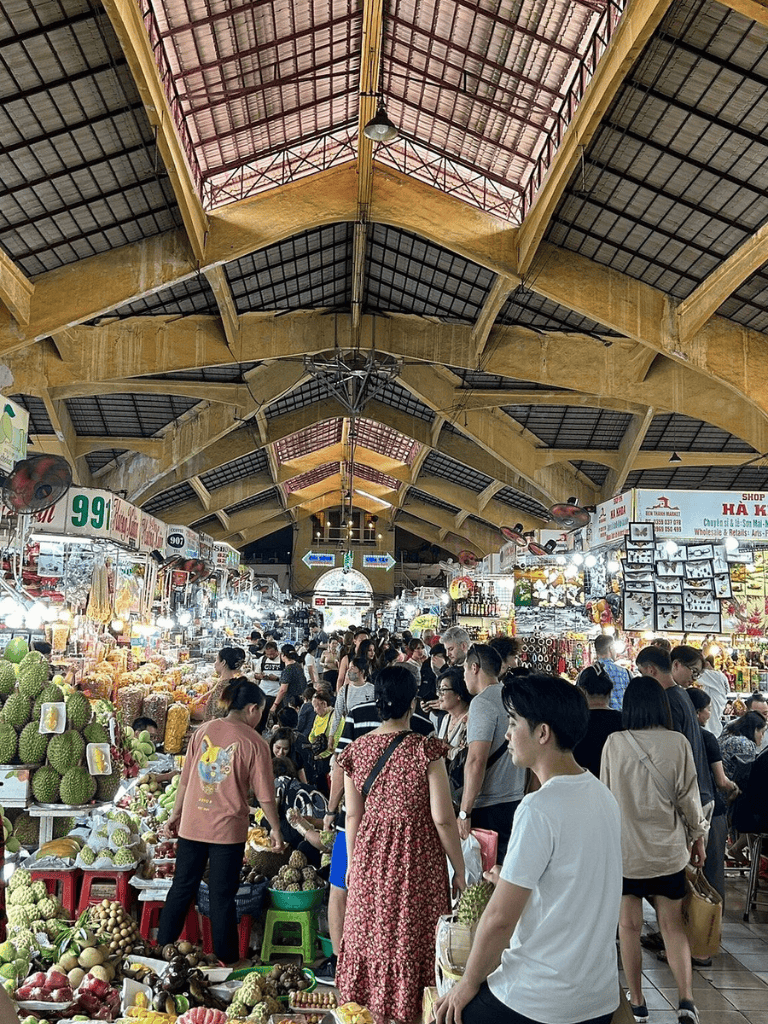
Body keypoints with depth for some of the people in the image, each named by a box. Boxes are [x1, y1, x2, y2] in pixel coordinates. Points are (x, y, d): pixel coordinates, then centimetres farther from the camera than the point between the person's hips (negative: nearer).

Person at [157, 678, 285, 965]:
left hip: (192, 824, 4)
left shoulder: (203, 731, 2)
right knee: (222, 897, 8)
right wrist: (275, 829, 5)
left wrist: (176, 814, 20)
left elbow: (185, 779, 8)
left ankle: (162, 949, 28)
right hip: (228, 828, -4)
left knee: (181, 888, 17)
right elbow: (264, 794, -7)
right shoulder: (254, 742, -10)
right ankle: (225, 960, 18)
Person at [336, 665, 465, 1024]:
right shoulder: (426, 750, -15)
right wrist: (459, 870, -1)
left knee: (369, 931, 18)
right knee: (412, 937, 11)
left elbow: (353, 815, 3)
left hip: (370, 852, 4)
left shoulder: (356, 750, -4)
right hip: (417, 857, -4)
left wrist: (352, 863, 16)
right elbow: (442, 819, -13)